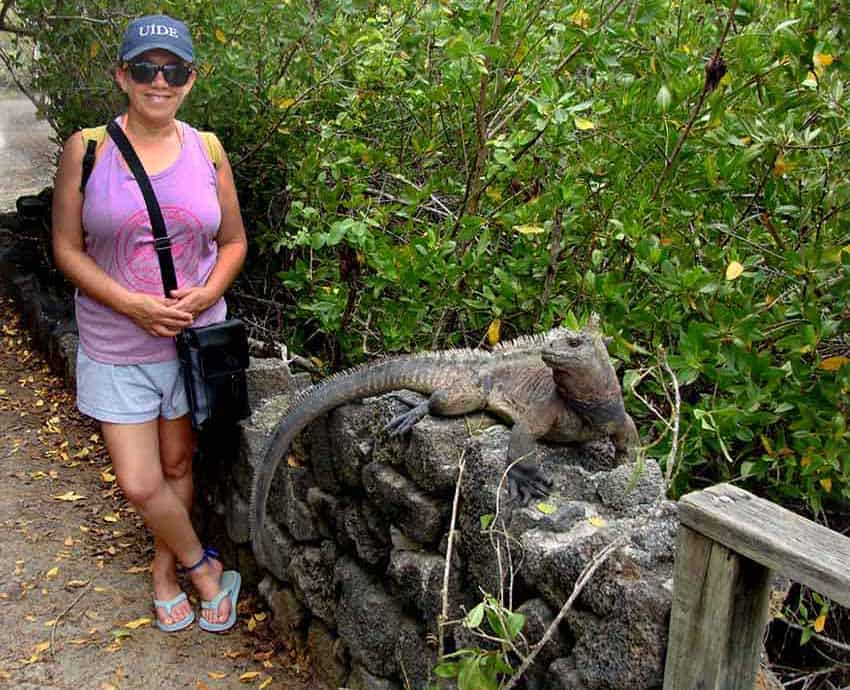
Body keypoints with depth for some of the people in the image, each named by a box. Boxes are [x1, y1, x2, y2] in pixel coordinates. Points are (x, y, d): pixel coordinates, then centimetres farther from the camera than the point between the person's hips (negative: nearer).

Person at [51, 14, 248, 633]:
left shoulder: (206, 151, -1)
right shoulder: (86, 149, -8)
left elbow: (234, 240, 8)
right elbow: (67, 248, -5)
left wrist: (209, 292, -11)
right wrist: (131, 304, -18)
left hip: (195, 337, 2)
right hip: (117, 347, -2)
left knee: (178, 464, 15)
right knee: (140, 484, -1)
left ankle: (166, 568, 39)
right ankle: (206, 570, 23)